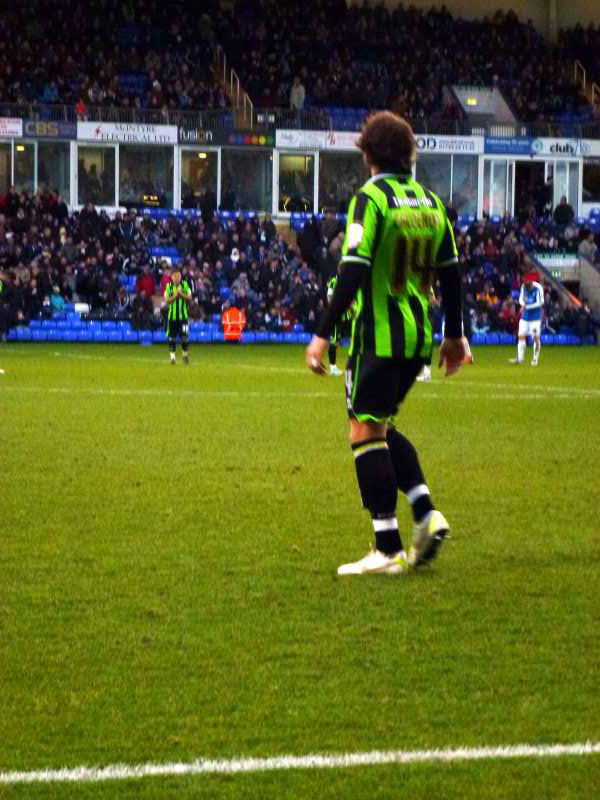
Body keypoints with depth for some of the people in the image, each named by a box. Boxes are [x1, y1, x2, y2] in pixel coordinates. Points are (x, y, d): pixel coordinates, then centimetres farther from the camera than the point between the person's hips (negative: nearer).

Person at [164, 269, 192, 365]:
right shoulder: (169, 286, 2)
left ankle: (185, 354, 13)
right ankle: (172, 356, 10)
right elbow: (167, 300, -3)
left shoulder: (185, 285, 3)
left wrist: (182, 294, -14)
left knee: (185, 337, -5)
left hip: (183, 316, 0)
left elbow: (190, 298, 0)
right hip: (172, 315, 0)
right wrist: (175, 296, -17)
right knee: (172, 337, 1)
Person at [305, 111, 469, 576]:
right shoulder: (430, 202, 10)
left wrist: (323, 334, -16)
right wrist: (456, 336, 24)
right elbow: (451, 273, 14)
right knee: (381, 427, 21)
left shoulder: (371, 199, -10)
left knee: (365, 431, -2)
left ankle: (388, 549, -7)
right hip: (419, 335, 7)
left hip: (379, 334, -7)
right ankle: (426, 512, 5)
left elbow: (353, 271, -18)